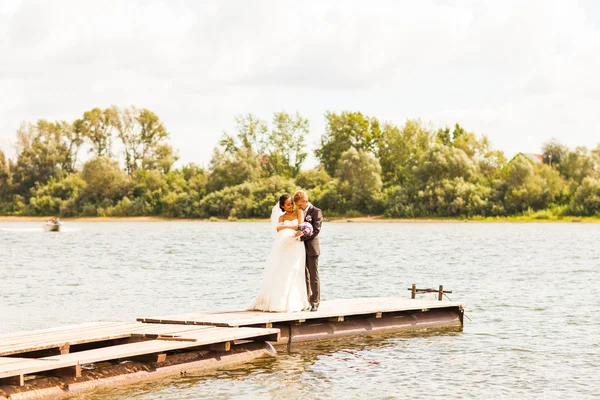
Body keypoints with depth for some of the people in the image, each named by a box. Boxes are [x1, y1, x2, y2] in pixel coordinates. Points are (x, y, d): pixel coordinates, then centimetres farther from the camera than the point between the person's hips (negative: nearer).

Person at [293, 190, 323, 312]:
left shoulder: (316, 212, -6)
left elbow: (315, 230, -15)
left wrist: (301, 236, -23)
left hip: (311, 248, -6)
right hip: (301, 248, 6)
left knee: (313, 276, -1)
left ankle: (315, 302, 2)